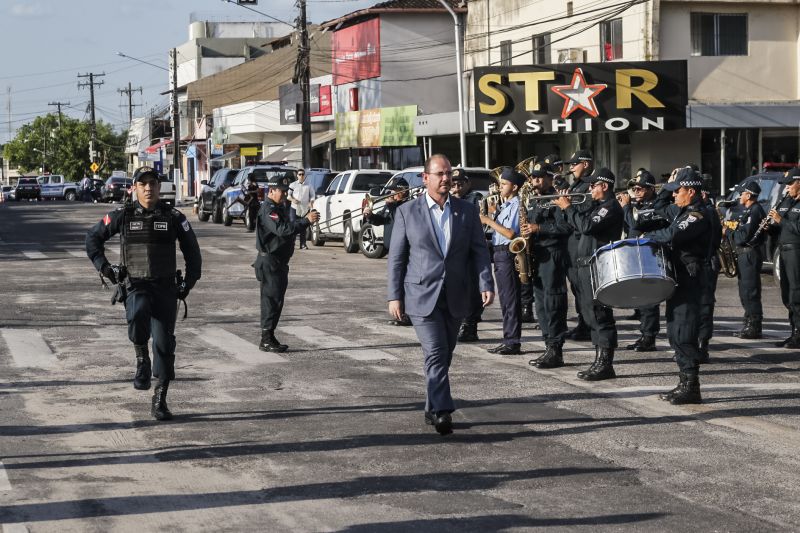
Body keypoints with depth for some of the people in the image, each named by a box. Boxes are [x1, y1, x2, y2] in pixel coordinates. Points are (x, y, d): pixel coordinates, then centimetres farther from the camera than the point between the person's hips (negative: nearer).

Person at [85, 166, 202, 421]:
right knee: (138, 315, -35)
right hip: (135, 286, -1)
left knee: (164, 343, -2)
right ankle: (142, 359, -10)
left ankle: (160, 400, 9)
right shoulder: (122, 216, 0)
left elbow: (192, 251, 12)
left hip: (165, 287, 1)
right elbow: (93, 237, 13)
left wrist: (189, 283, 2)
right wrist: (103, 266, 1)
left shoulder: (173, 217, 2)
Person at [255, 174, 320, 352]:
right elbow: (282, 229, -31)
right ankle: (266, 341, -5)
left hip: (279, 262, 10)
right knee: (271, 299, -9)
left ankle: (270, 337, 19)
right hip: (270, 262, -10)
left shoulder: (280, 207, 18)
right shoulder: (268, 209, -17)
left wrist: (307, 219, 6)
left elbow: (289, 228, 21)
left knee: (276, 300, 12)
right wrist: (306, 220, -33)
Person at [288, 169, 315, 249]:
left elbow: (312, 196, 12)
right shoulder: (293, 185, 9)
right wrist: (292, 200, -12)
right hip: (294, 208, -1)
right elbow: (288, 195, 7)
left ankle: (303, 244, 9)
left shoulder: (308, 186, 10)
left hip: (305, 209, 1)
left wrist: (311, 202, -7)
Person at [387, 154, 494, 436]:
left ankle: (432, 408, 24)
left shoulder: (467, 211, 6)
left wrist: (486, 284, -8)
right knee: (435, 353, -14)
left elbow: (479, 251, 6)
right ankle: (442, 411, -19)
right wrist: (394, 296, -3)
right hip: (422, 296, -3)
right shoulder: (407, 212, -1)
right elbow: (396, 257, 2)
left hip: (455, 296, 3)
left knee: (444, 355, 11)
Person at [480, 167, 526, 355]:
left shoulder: (516, 206, -12)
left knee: (510, 299, -7)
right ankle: (508, 340, 20)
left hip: (507, 253, -10)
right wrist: (492, 216, 8)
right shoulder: (505, 206, 17)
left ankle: (513, 342, -5)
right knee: (505, 299, 13)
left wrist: (490, 221, -15)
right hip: (499, 253, 10)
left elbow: (511, 233, -20)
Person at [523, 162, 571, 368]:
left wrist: (538, 228, -18)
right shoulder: (534, 203, 21)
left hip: (553, 256, -9)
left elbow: (565, 227, -18)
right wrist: (525, 232, 9)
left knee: (553, 304, -10)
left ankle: (556, 352, -9)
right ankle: (550, 347, 15)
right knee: (541, 304, 10)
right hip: (537, 257, 9)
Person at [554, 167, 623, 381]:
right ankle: (600, 360, 19)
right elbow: (578, 226, 21)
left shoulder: (611, 207, -13)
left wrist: (568, 208, -15)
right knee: (592, 315, 13)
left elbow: (587, 226, -25)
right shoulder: (597, 205, 17)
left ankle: (605, 365, -6)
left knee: (600, 315, -8)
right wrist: (566, 207, 8)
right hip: (586, 265, 10)